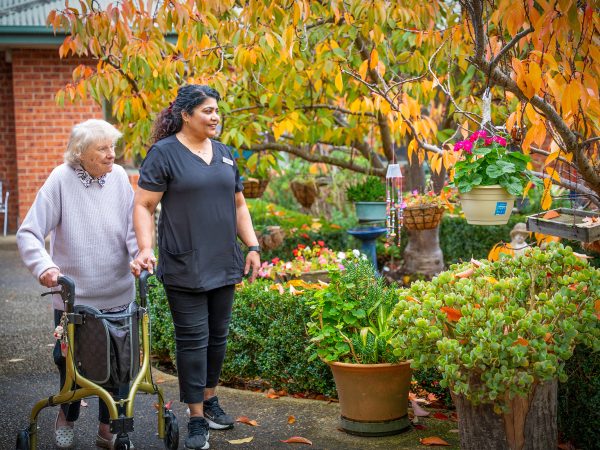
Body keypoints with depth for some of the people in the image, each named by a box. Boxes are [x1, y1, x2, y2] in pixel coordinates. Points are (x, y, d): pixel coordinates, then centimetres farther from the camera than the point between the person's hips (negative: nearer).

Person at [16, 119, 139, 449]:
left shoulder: (118, 176, -2)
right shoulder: (61, 180, -11)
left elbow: (132, 226, -1)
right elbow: (28, 233, -12)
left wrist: (141, 254, -21)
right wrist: (43, 265, -29)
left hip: (118, 295, 3)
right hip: (73, 295, -2)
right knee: (70, 360, 8)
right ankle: (66, 416, 37)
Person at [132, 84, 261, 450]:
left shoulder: (224, 153, 12)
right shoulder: (164, 153, -6)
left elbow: (238, 204, 18)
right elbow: (143, 206, -9)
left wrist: (253, 247, 10)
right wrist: (146, 249, -20)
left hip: (224, 266, 6)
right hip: (184, 267, -6)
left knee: (218, 336, 13)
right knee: (193, 340, -3)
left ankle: (210, 399, 31)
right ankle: (197, 419, 6)